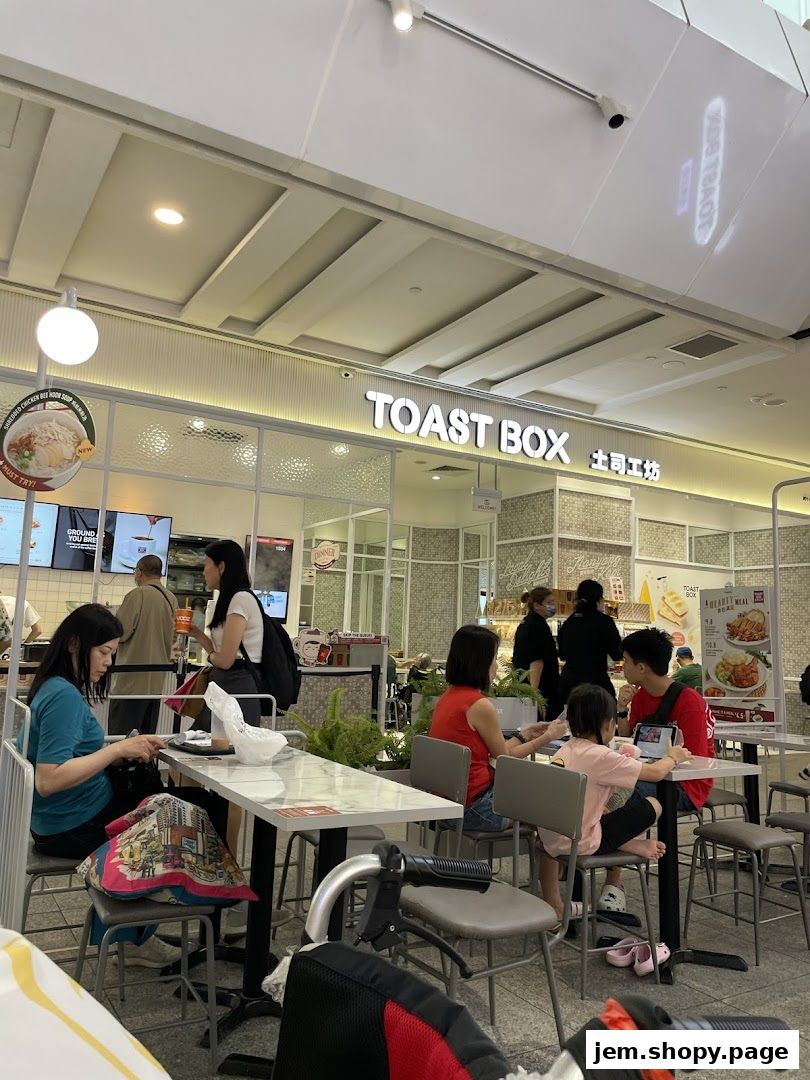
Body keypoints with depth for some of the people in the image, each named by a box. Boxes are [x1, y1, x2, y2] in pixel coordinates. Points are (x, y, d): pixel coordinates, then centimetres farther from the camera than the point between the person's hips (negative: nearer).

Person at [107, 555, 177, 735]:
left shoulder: (138, 594, -12)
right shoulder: (171, 599, 7)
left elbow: (120, 632, -12)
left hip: (132, 681, -7)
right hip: (157, 681, 7)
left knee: (120, 736, -2)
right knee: (147, 737, 13)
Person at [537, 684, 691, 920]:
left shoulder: (564, 751, 6)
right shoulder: (601, 756, -14)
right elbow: (655, 773, -9)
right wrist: (673, 757, 9)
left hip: (549, 839, 6)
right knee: (652, 805, 1)